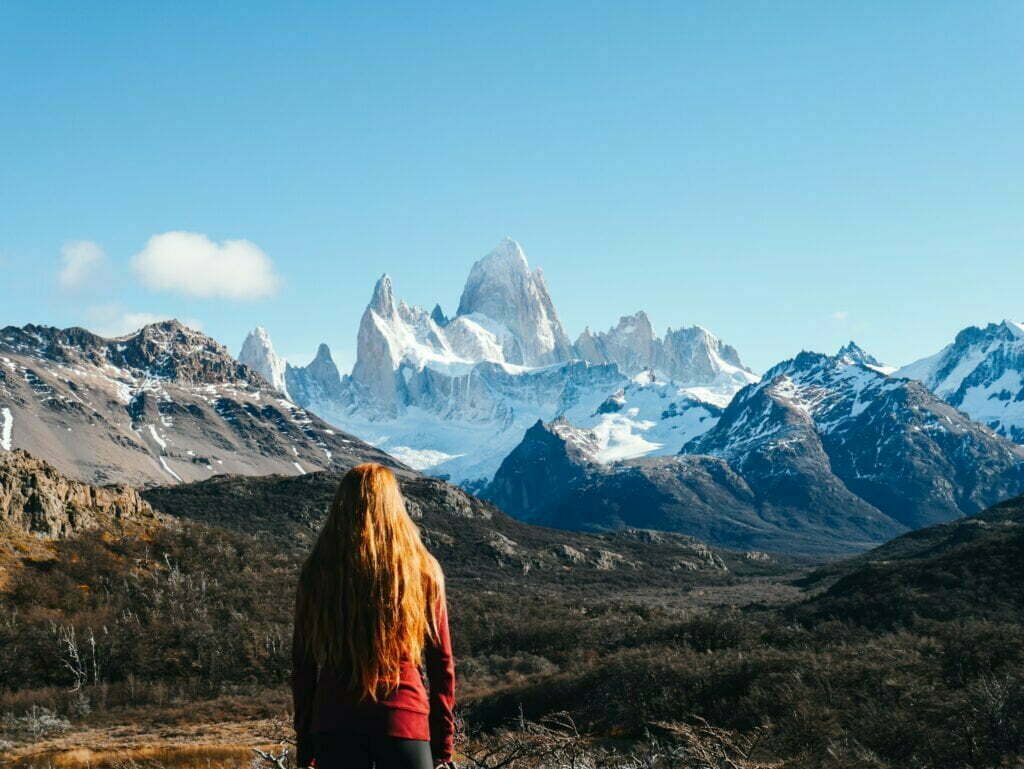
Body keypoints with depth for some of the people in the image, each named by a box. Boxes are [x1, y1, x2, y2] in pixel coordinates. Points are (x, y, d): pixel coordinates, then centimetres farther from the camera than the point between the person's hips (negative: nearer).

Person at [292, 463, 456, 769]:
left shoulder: (317, 572, 1)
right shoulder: (423, 571, 1)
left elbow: (303, 665, 5)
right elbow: (441, 663, 4)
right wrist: (443, 744, 11)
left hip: (335, 722, 1)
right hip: (404, 720, -1)